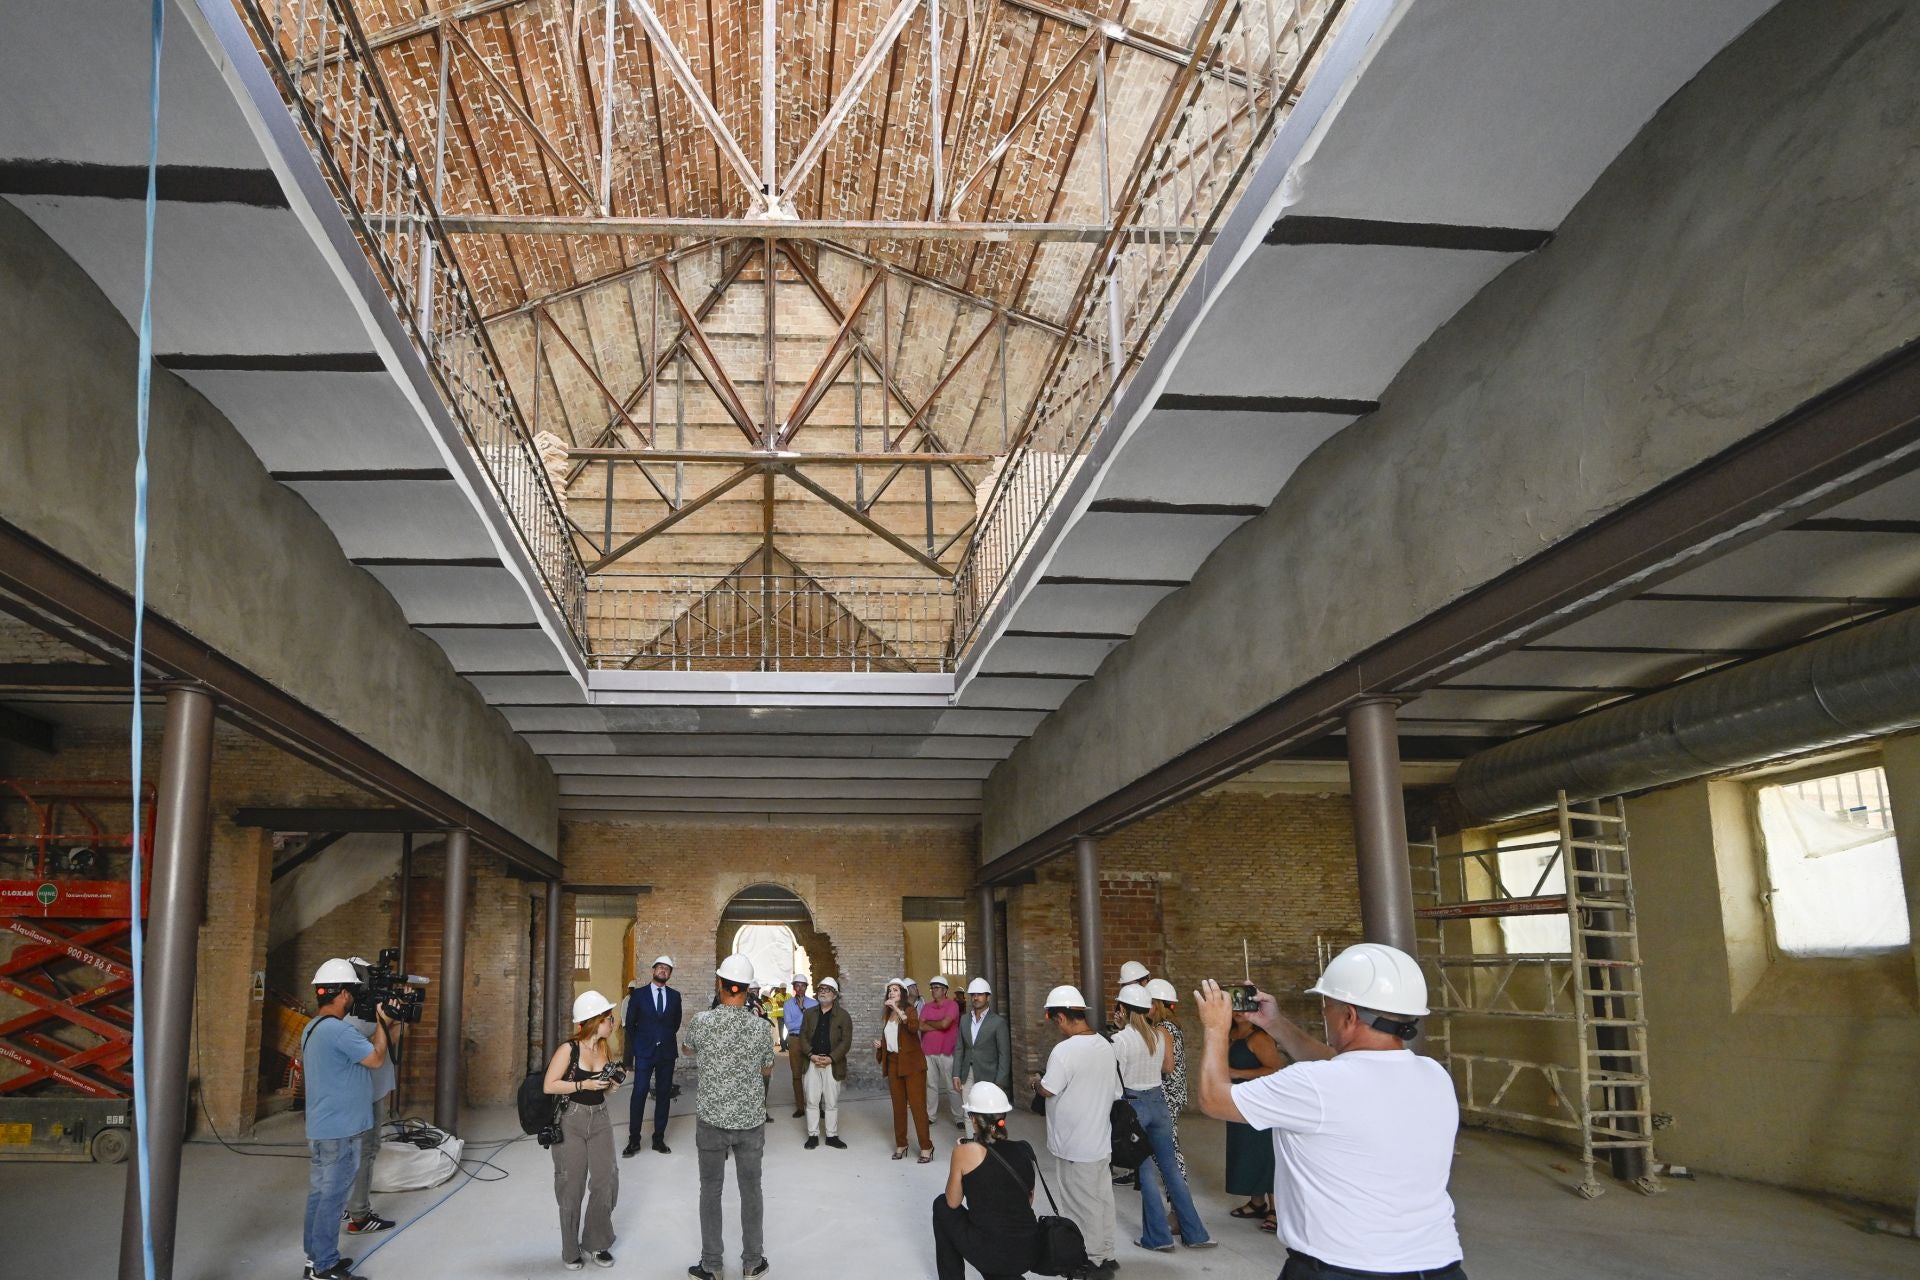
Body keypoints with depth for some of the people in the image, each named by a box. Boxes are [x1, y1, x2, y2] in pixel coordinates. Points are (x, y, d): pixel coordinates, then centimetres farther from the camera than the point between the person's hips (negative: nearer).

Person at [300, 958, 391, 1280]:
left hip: (319, 1129, 10)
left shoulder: (312, 1029, 11)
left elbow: (354, 1050, 16)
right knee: (332, 1197, -3)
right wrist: (383, 1022, -3)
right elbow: (376, 1059, -14)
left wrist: (381, 1025, 9)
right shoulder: (339, 1030, -22)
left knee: (319, 1193, 15)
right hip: (340, 1130, -10)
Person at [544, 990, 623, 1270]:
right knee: (571, 1187, 5)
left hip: (599, 1120, 5)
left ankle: (596, 1243, 21)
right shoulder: (568, 1050, -15)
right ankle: (571, 1250, 20)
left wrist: (611, 1082, -7)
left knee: (606, 1182, 2)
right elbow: (549, 1086, -15)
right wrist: (584, 1085, -21)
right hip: (571, 1120, -5)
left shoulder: (605, 1048, 2)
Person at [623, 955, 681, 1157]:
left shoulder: (675, 996, 6)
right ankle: (634, 1140, -1)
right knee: (639, 1093, -8)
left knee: (664, 1095, 5)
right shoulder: (638, 994, 1)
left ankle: (659, 1139, 13)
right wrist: (634, 1047, 7)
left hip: (667, 1052, 2)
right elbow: (630, 1024, 7)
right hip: (644, 1052, -2)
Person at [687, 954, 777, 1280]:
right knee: (750, 1190, 12)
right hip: (751, 1119, 1)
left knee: (711, 1191, 11)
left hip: (712, 1118, -1)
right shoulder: (760, 1027, -9)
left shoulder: (701, 1021, -13)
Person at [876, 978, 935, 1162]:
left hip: (912, 1064, -6)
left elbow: (914, 1026, -30)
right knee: (898, 1106, 9)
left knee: (917, 1105, -7)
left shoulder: (910, 1010, -7)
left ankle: (926, 1147, -2)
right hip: (893, 1064, 6)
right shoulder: (887, 1014, 11)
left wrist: (898, 1009, -31)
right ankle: (900, 1145, 18)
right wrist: (880, 1044, 5)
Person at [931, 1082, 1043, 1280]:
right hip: (1030, 1253, 5)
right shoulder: (1025, 1149, 1)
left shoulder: (966, 1151, -12)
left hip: (991, 1255, -5)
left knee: (942, 1206, 21)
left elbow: (953, 1203, 3)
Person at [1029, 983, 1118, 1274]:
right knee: (1101, 1199, 17)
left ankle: (1091, 1259, 17)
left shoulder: (1065, 1050, -23)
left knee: (1082, 1205, 6)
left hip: (1075, 1147, -8)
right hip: (1102, 1140, 8)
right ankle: (1105, 1254, 26)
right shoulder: (1106, 1046, 4)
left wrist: (1036, 1082, 1)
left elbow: (1048, 1090, -19)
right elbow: (1114, 1091, 11)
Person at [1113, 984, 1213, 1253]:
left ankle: (1159, 1237, 12)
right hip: (1158, 1101, 5)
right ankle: (1194, 1233, 16)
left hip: (1132, 1105, -5)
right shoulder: (1160, 1035, 2)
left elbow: (1115, 1079, -15)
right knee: (1171, 1168, 13)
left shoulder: (1120, 1040, -15)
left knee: (1146, 1171, 4)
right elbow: (1168, 1067, 12)